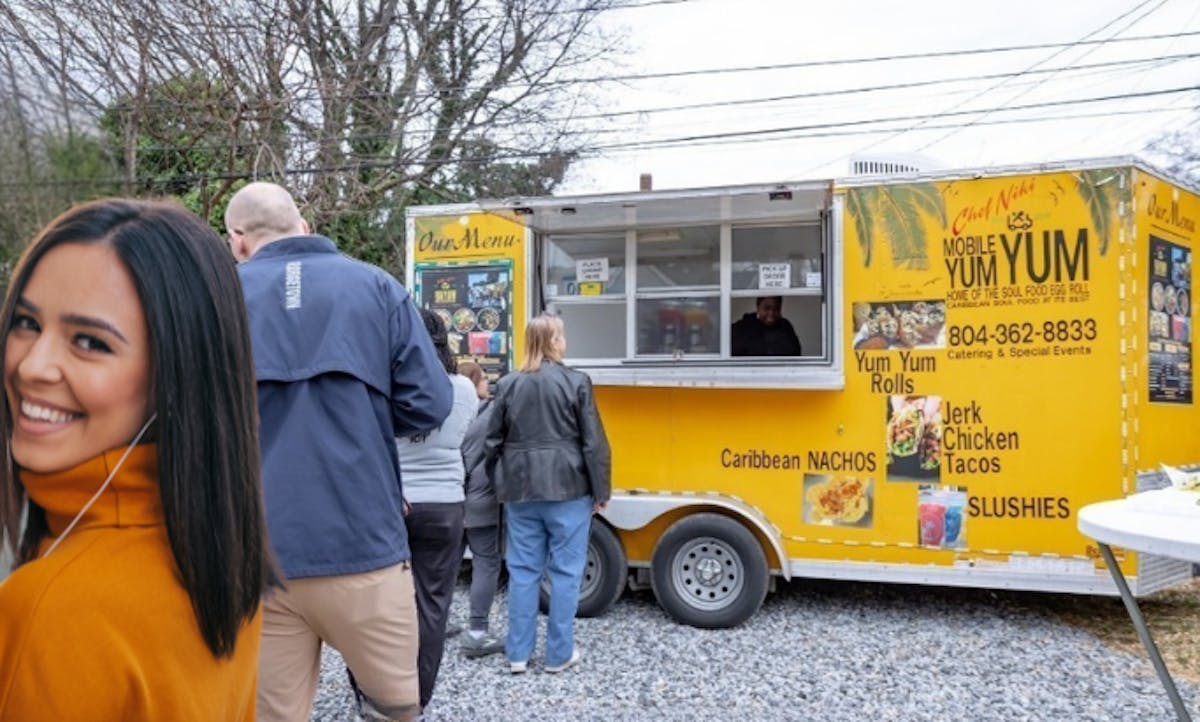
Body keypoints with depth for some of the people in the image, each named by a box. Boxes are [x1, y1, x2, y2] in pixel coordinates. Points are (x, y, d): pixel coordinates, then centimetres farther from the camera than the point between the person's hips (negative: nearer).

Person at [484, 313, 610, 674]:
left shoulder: (508, 385, 3)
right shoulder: (576, 382, -8)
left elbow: (493, 443, 7)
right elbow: (593, 443, -7)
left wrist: (501, 485, 18)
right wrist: (600, 490, 0)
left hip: (521, 490, 4)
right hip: (567, 490, -4)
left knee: (522, 571, 10)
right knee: (565, 571, 5)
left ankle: (518, 654, 15)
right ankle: (559, 654, 12)